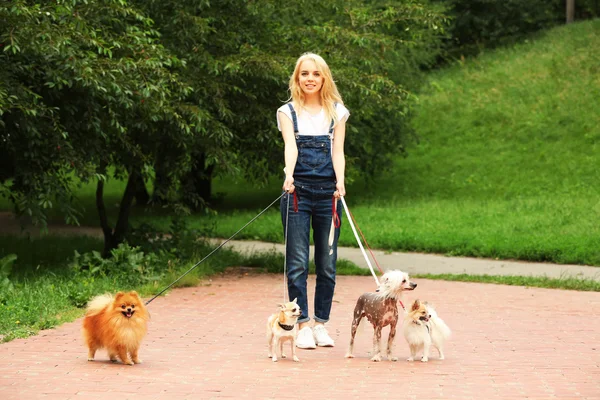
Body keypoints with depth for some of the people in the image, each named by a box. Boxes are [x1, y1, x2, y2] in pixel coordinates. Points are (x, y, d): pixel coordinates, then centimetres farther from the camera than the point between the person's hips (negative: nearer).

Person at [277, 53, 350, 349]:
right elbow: (290, 146, -7)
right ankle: (302, 326, -2)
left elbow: (337, 150, 2)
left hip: (327, 193, 2)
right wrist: (289, 175, -26)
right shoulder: (288, 112, 8)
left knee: (327, 263, 3)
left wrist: (340, 181, -16)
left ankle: (320, 324, 13)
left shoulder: (337, 112, 12)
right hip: (298, 192, -2)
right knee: (298, 262, -6)